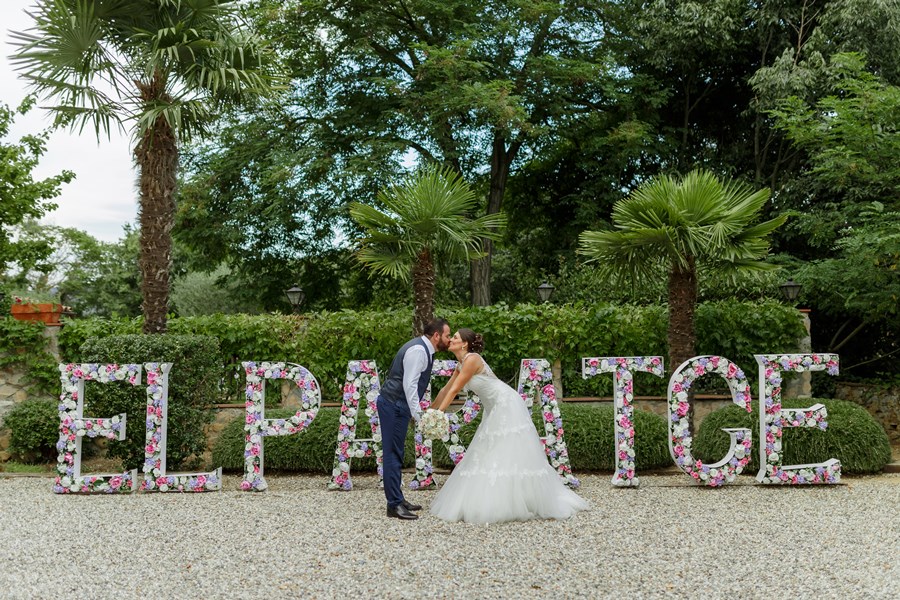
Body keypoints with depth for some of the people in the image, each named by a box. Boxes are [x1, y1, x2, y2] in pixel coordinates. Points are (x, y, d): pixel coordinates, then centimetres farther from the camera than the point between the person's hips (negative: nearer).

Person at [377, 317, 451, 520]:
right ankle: (394, 505, -5)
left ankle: (397, 499, 23)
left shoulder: (425, 350, 13)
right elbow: (409, 384, -24)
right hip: (393, 405, -10)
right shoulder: (418, 350, -18)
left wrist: (416, 411, 19)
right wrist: (418, 414, -24)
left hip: (397, 406, 10)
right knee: (393, 454, -7)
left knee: (396, 454, 15)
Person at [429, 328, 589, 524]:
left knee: (511, 455, -10)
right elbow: (446, 389, 17)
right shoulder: (461, 364, 11)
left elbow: (454, 391, -16)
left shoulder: (472, 359, -17)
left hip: (507, 405, -10)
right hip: (495, 409, 10)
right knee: (488, 456, 9)